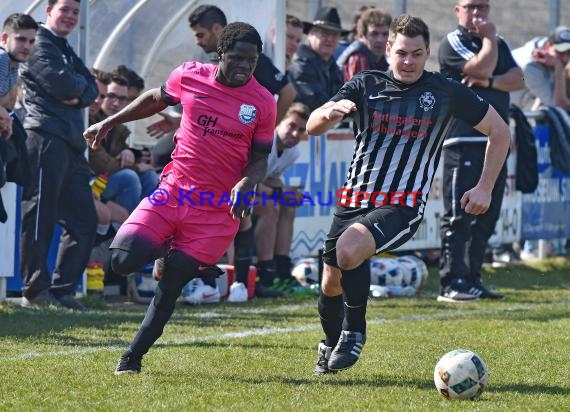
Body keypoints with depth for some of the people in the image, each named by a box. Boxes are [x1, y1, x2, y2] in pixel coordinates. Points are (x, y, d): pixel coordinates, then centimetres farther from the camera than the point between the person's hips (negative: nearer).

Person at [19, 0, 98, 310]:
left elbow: (91, 89, 16)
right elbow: (61, 85, -16)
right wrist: (80, 83, 4)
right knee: (40, 216, -8)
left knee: (84, 219, 8)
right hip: (47, 138, -10)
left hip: (71, 143, 10)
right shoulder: (40, 46, -3)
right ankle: (35, 291, -7)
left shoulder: (66, 51, 27)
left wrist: (79, 96, -5)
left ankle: (62, 290, 10)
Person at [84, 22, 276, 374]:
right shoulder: (190, 77, -2)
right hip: (174, 189, 2)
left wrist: (246, 184, -16)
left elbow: (260, 158, 5)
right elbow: (156, 99, 19)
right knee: (124, 260, -15)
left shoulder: (263, 103, -5)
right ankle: (169, 251, 18)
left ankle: (133, 357, 14)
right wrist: (110, 122, 23)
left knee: (170, 288, -3)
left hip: (218, 208, -2)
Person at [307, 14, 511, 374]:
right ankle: (331, 345, 40)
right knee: (332, 280, 8)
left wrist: (484, 189, 3)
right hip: (354, 198, 4)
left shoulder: (445, 92, -1)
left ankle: (354, 332, -8)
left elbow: (500, 132, 9)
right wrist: (330, 112, -32)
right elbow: (312, 127, -8)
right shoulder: (365, 86, 2)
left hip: (403, 206, -4)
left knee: (349, 249, -30)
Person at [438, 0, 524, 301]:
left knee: (487, 215, 8)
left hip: (496, 141, 7)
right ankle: (451, 284, -12)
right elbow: (482, 67, -17)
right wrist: (488, 37, -3)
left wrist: (489, 81, -11)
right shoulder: (452, 44, -2)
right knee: (458, 215, -10)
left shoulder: (499, 44, 20)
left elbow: (518, 79, 6)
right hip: (462, 139, -7)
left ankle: (472, 280, 13)